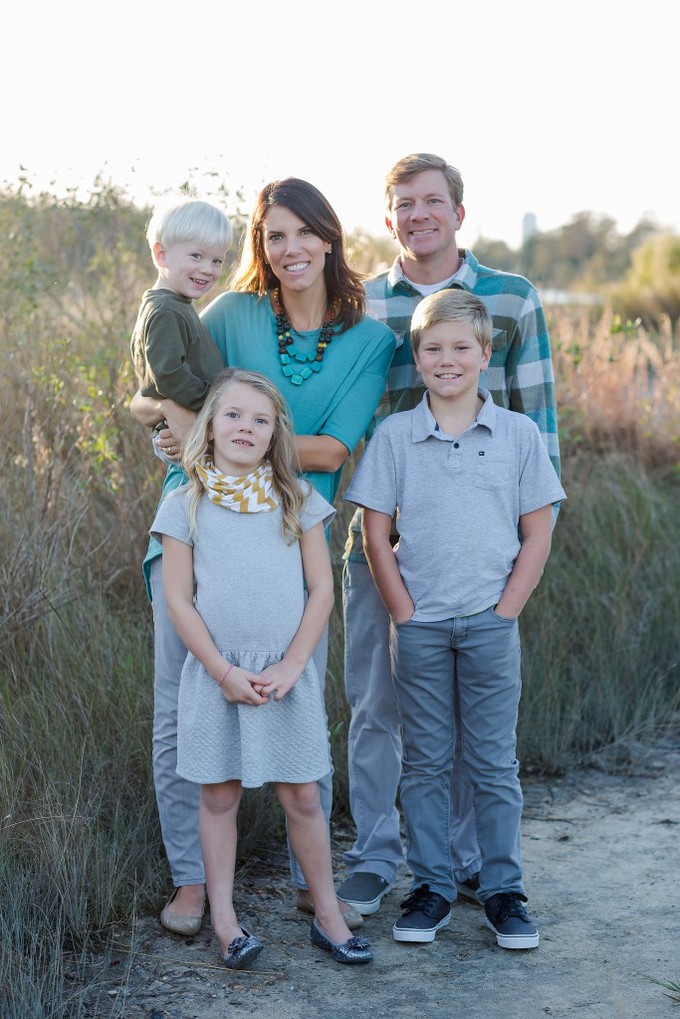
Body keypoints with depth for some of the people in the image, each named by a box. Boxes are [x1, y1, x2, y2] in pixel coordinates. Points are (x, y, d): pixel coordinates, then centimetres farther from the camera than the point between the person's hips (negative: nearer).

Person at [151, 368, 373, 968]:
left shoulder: (299, 501, 3)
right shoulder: (186, 507, -1)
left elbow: (321, 589, 1)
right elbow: (178, 599, -3)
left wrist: (291, 666, -8)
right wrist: (224, 672, -10)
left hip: (287, 676, 1)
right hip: (215, 674, -1)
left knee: (302, 796, 5)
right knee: (219, 796, 6)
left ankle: (328, 916, 17)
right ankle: (225, 920, 16)